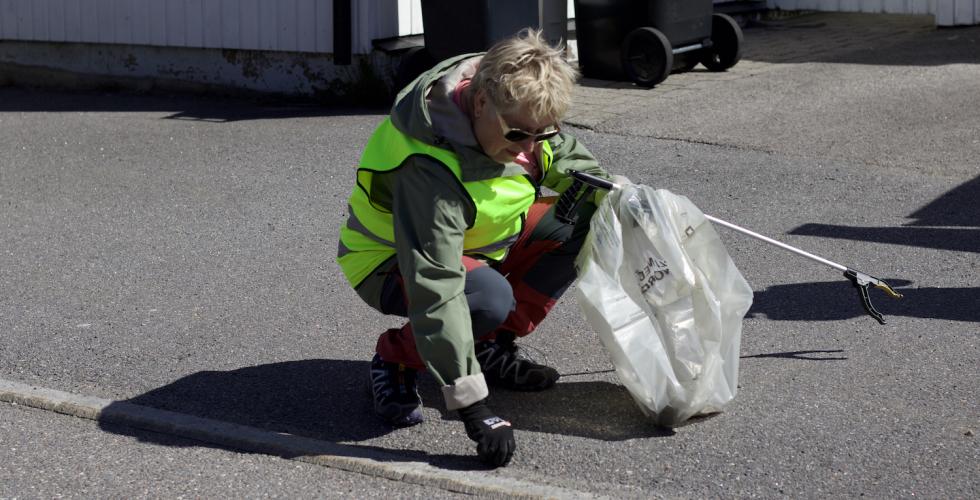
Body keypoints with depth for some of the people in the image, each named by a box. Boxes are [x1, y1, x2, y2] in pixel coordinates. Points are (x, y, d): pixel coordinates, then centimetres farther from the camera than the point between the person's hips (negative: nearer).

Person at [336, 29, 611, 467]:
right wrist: (471, 406, -43)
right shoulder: (429, 171, -39)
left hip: (473, 242, 8)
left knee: (586, 216, -8)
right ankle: (395, 359, -8)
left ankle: (494, 349, 2)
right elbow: (435, 291, -41)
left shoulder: (518, 111, -16)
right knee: (490, 299, -38)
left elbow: (566, 156, 8)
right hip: (390, 264, -8)